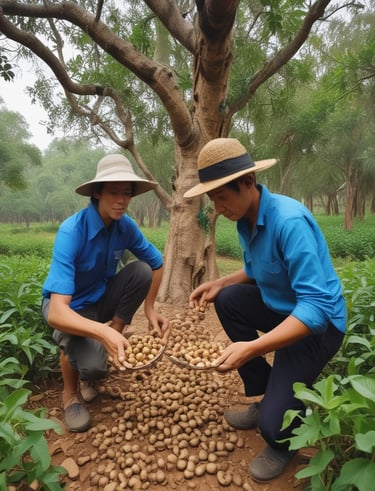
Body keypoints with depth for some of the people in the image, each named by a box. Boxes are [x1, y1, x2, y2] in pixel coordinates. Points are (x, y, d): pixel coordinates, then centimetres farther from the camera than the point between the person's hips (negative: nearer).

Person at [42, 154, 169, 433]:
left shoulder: (126, 225, -14)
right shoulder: (72, 231, -32)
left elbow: (157, 263, 1)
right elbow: (57, 312, -41)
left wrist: (150, 308, -10)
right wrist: (103, 331, -57)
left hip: (101, 297, 5)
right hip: (69, 307, -5)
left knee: (142, 270, -20)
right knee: (93, 364, -32)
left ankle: (113, 344, -4)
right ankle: (71, 393, 6)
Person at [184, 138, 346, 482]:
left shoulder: (289, 220, -29)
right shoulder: (246, 219, -2)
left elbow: (317, 307, -32)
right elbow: (256, 272, 14)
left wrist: (252, 348, -39)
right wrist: (219, 283, -3)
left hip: (317, 323, -9)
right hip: (281, 307, 9)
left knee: (273, 425, -18)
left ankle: (283, 443, 24)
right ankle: (267, 394, 13)